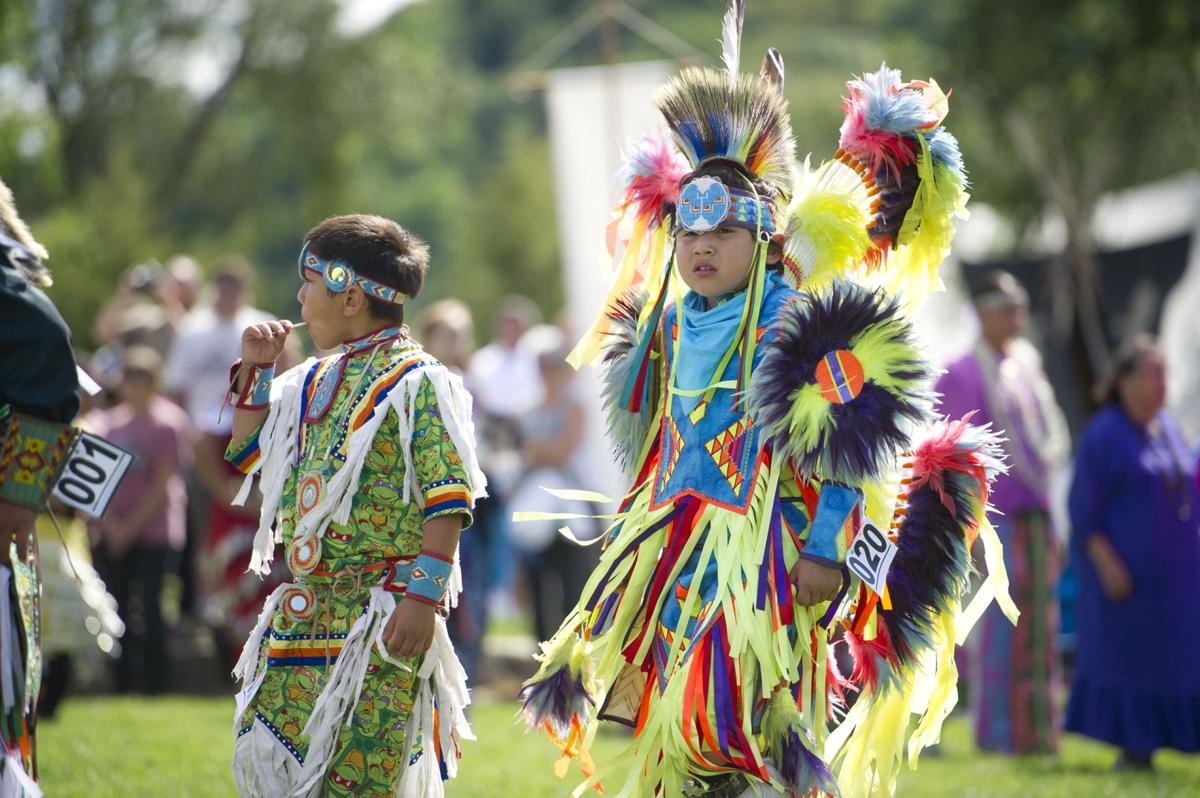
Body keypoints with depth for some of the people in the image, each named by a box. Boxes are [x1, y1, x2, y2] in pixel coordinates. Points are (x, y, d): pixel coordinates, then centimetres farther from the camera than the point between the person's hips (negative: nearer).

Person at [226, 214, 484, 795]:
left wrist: (423, 598, -19)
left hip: (378, 619, -8)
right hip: (301, 612, 8)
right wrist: (254, 371, 17)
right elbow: (249, 459, 27)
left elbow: (449, 500, -13)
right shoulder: (313, 382, 17)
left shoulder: (417, 382, -8)